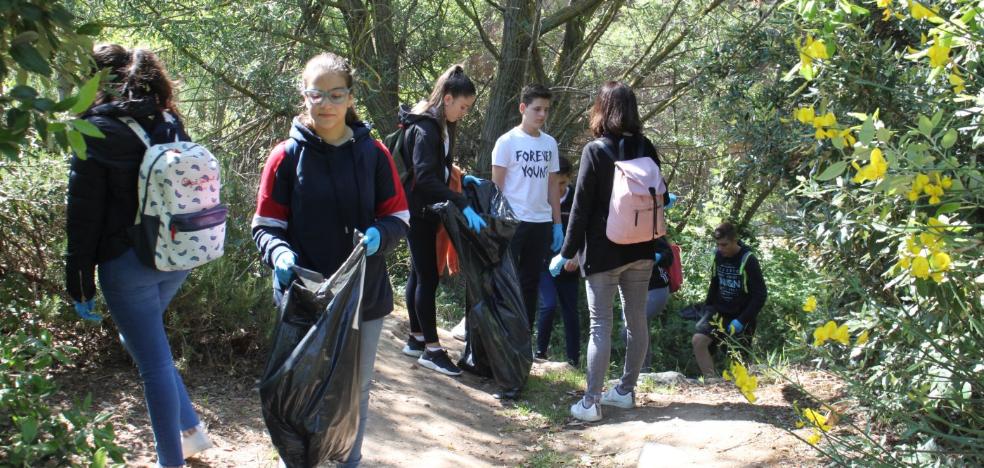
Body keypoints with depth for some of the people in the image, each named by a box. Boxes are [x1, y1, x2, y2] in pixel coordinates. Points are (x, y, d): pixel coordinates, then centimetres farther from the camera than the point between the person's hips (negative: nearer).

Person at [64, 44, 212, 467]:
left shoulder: (96, 135, -13)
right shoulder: (170, 126, 5)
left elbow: (84, 217, -12)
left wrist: (80, 284, -6)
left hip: (126, 264, -7)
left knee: (154, 362, 3)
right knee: (141, 340, 26)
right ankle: (191, 428, 25)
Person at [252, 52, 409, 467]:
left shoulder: (373, 153, 0)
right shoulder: (287, 156, -4)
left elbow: (398, 218, 4)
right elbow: (265, 226, -1)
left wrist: (378, 236, -18)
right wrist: (278, 253, -22)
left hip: (366, 294, 2)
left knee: (356, 388, 15)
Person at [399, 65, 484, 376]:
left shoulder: (440, 126, 11)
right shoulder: (425, 128, -19)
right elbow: (425, 177, -28)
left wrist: (461, 179, 6)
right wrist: (463, 205, -32)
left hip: (427, 212, 10)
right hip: (417, 212, -10)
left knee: (419, 274, 14)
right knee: (428, 277, -5)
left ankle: (417, 339, 24)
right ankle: (432, 349, 1)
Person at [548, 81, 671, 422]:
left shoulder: (595, 151, -12)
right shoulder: (646, 149, 2)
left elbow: (581, 207, -11)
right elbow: (658, 197, 11)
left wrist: (566, 253, -4)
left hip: (603, 251, -5)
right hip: (641, 250, 5)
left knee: (600, 324, -3)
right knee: (636, 320, 12)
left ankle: (591, 402, -1)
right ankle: (626, 390, 25)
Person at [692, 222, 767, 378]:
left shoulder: (748, 260, -14)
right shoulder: (718, 256, 1)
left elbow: (760, 295, -14)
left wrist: (741, 320, -19)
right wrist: (708, 307, 7)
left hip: (740, 316, -4)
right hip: (719, 311, 4)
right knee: (698, 340, -18)